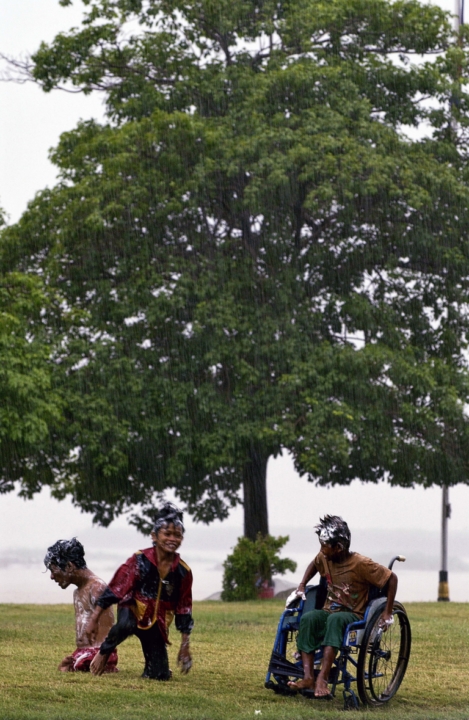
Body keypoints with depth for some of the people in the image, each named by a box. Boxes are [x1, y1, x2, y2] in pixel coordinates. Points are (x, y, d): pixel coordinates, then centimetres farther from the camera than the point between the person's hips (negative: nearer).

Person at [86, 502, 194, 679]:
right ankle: (104, 653, -10)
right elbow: (115, 590, -12)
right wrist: (94, 619, -12)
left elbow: (184, 609, 2)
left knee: (160, 675, -5)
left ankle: (150, 668, 33)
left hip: (157, 623, 3)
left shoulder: (183, 571, -6)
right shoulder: (140, 561, -15)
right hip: (132, 610, -3)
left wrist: (185, 645, 3)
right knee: (126, 625, -40)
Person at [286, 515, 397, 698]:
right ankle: (308, 677, -38)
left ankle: (322, 679, -49)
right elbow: (313, 565, 27)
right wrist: (301, 586, 13)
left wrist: (388, 613, -12)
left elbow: (391, 578, -11)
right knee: (308, 618, -30)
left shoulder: (360, 564, -16)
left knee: (335, 619, -40)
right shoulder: (324, 558, 2)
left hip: (353, 616, -5)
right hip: (329, 611, 5)